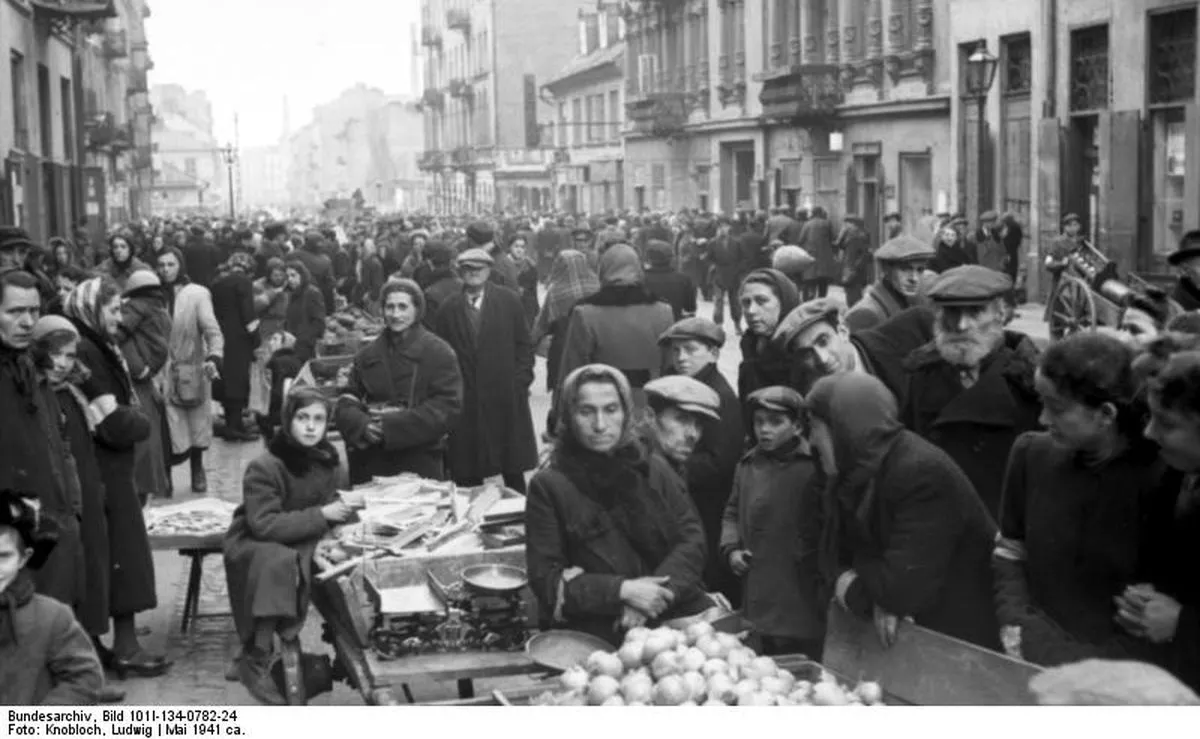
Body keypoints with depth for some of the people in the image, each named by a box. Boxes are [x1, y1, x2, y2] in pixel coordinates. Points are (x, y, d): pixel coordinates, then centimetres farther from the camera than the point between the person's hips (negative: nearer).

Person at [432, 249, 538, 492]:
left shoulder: (509, 301, 5)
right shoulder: (448, 309, 5)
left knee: (513, 470, 6)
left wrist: (521, 381, -3)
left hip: (506, 399, 0)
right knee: (466, 473, 1)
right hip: (464, 401, 0)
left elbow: (524, 345, 6)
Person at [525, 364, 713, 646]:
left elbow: (692, 539, 6)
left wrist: (658, 591, -11)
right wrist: (622, 590, -13)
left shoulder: (654, 469, 14)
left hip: (676, 617, 4)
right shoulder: (548, 486, 3)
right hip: (595, 636, -4)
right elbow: (545, 577, -2)